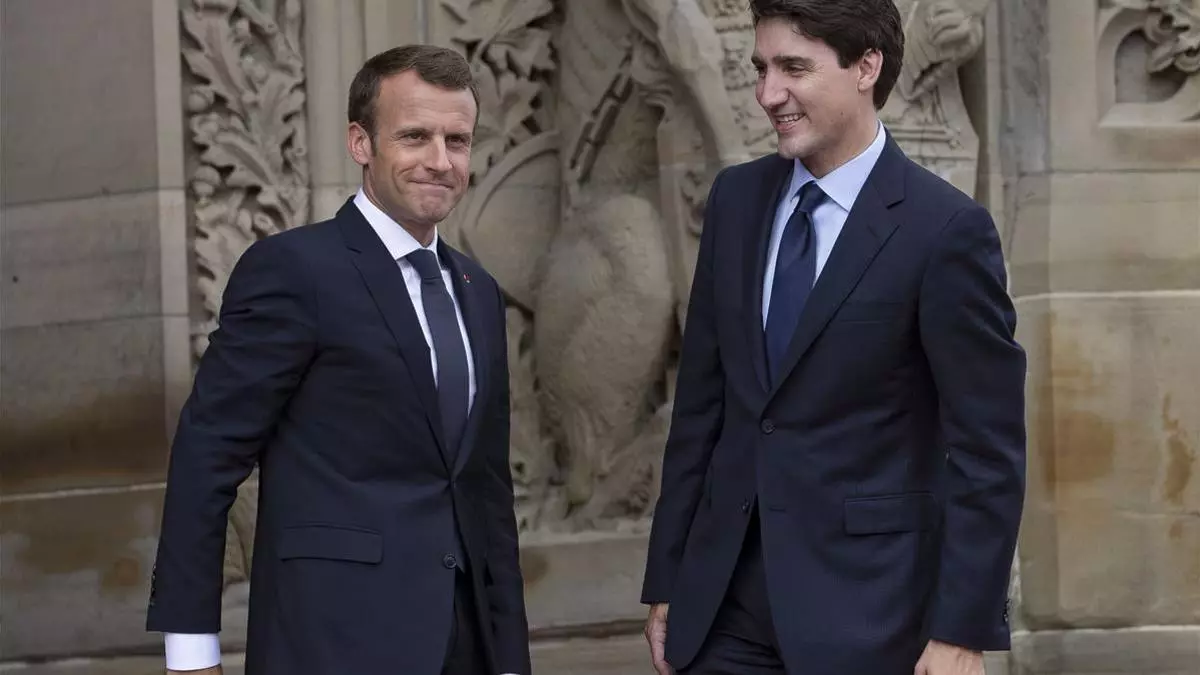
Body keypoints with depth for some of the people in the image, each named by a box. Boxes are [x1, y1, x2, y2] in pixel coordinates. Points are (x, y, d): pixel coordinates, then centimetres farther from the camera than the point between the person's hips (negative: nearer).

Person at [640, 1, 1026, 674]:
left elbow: (989, 449, -10)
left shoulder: (946, 229, -10)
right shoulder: (737, 199, 7)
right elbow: (701, 402, 12)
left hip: (864, 607, -5)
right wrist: (667, 582, 11)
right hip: (726, 608, 5)